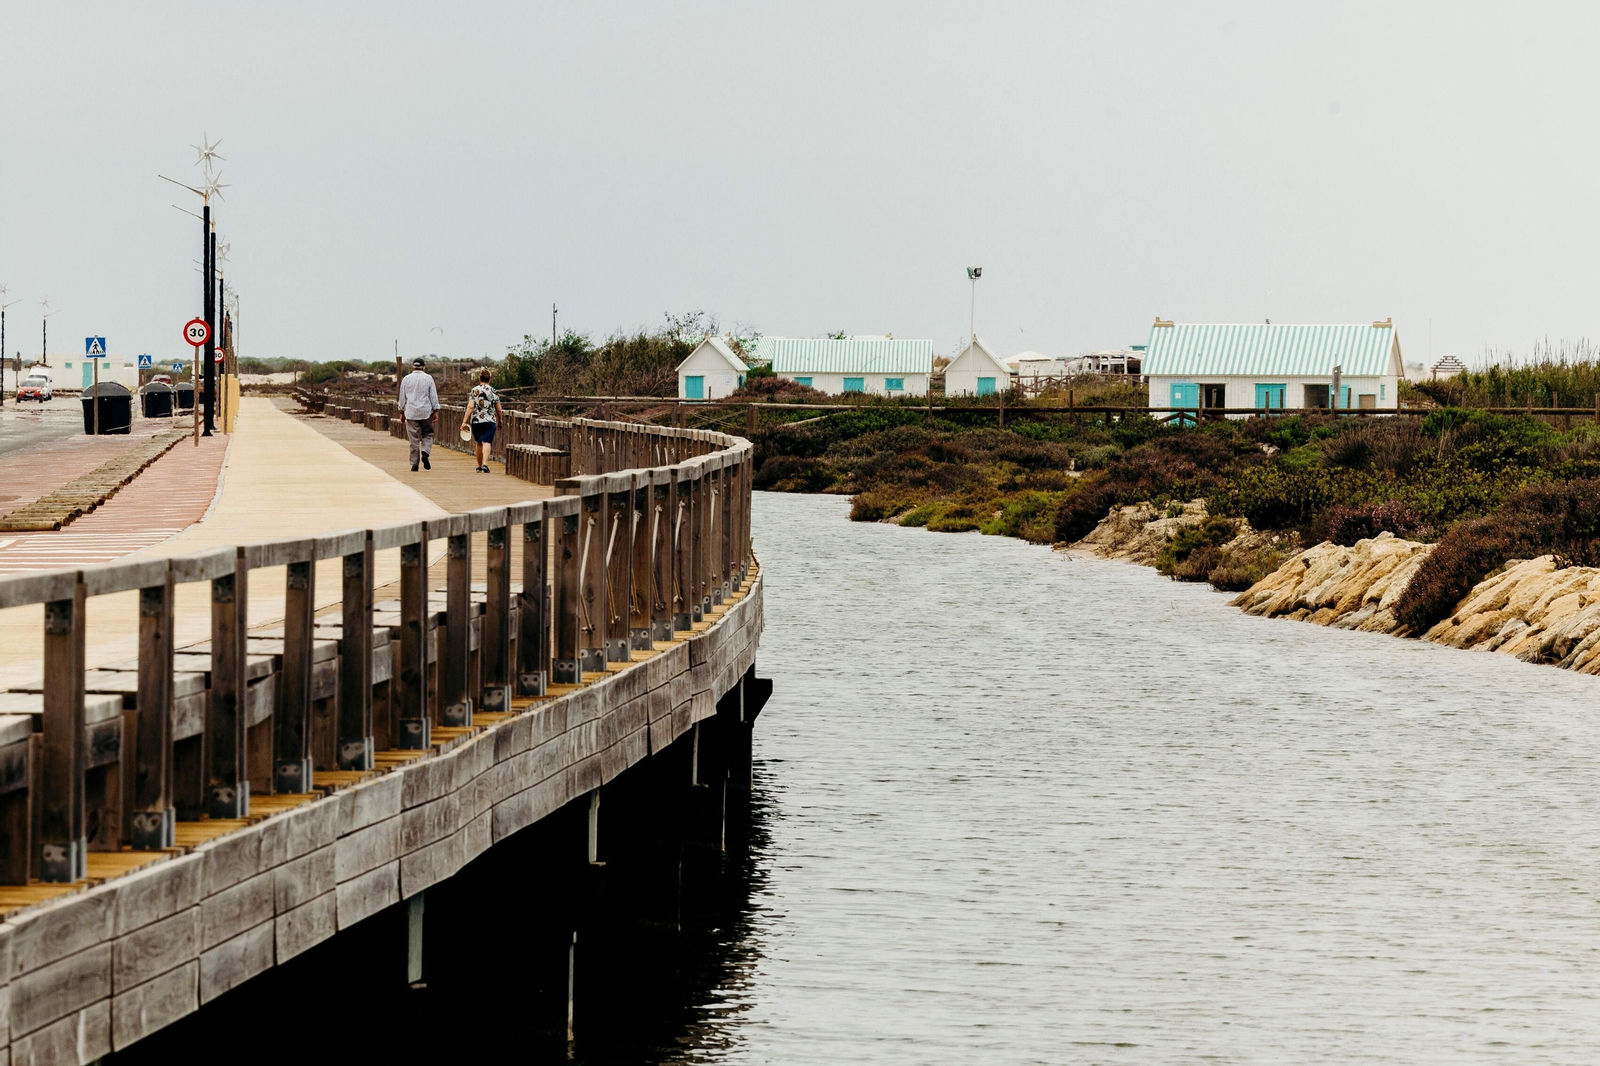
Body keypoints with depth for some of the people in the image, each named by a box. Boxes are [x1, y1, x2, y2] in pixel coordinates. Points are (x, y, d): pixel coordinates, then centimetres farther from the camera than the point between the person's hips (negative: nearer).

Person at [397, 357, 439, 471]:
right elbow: (433, 396, 0)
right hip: (426, 412, -1)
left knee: (414, 438, 2)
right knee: (428, 434, 12)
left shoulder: (406, 379, 5)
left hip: (411, 413, 1)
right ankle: (425, 452, -15)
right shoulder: (428, 379, 2)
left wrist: (402, 412, 17)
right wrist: (436, 411, 4)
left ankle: (414, 464, 0)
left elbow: (402, 397, 10)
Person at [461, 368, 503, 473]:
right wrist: (499, 421, 20)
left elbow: (470, 407, -7)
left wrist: (464, 422, -7)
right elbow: (498, 410, 4)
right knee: (486, 442, -9)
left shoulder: (474, 391, -1)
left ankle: (479, 465, 25)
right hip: (490, 421, -1)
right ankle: (485, 464, -28)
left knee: (478, 443, 16)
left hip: (476, 421, 1)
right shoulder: (493, 392, 1)